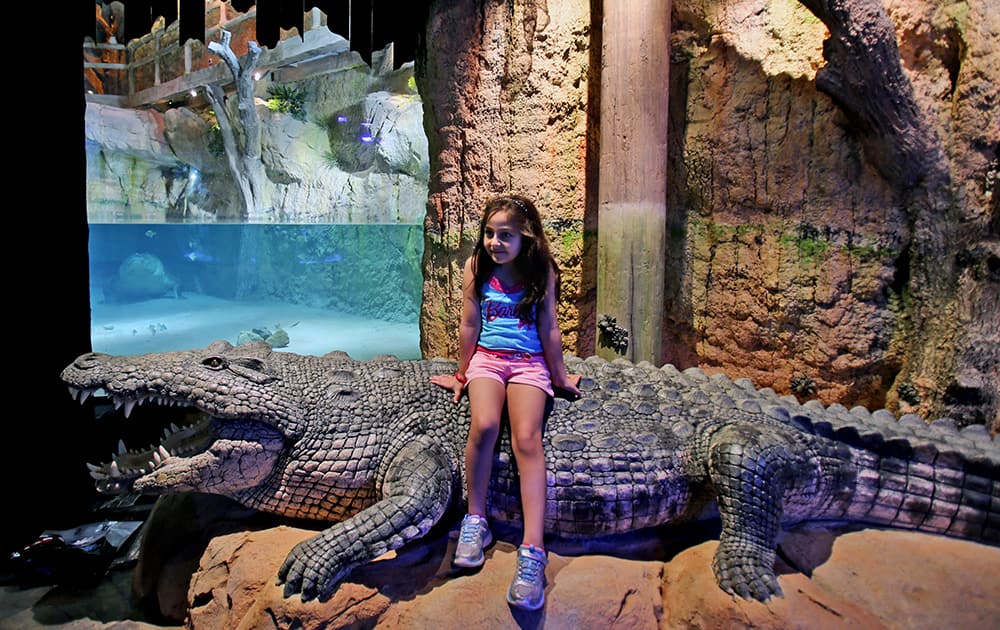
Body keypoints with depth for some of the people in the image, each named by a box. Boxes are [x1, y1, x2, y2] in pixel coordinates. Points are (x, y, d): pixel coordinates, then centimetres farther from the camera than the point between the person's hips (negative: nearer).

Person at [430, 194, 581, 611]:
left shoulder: (542, 271, 0)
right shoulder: (476, 268, 2)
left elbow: (549, 329, 5)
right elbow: (469, 326, 7)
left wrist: (559, 374, 10)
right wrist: (462, 375, 13)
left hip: (529, 362, -1)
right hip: (487, 357, 1)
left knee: (527, 438, -24)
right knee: (484, 424, -30)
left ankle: (533, 550, -30)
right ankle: (475, 520, -10)